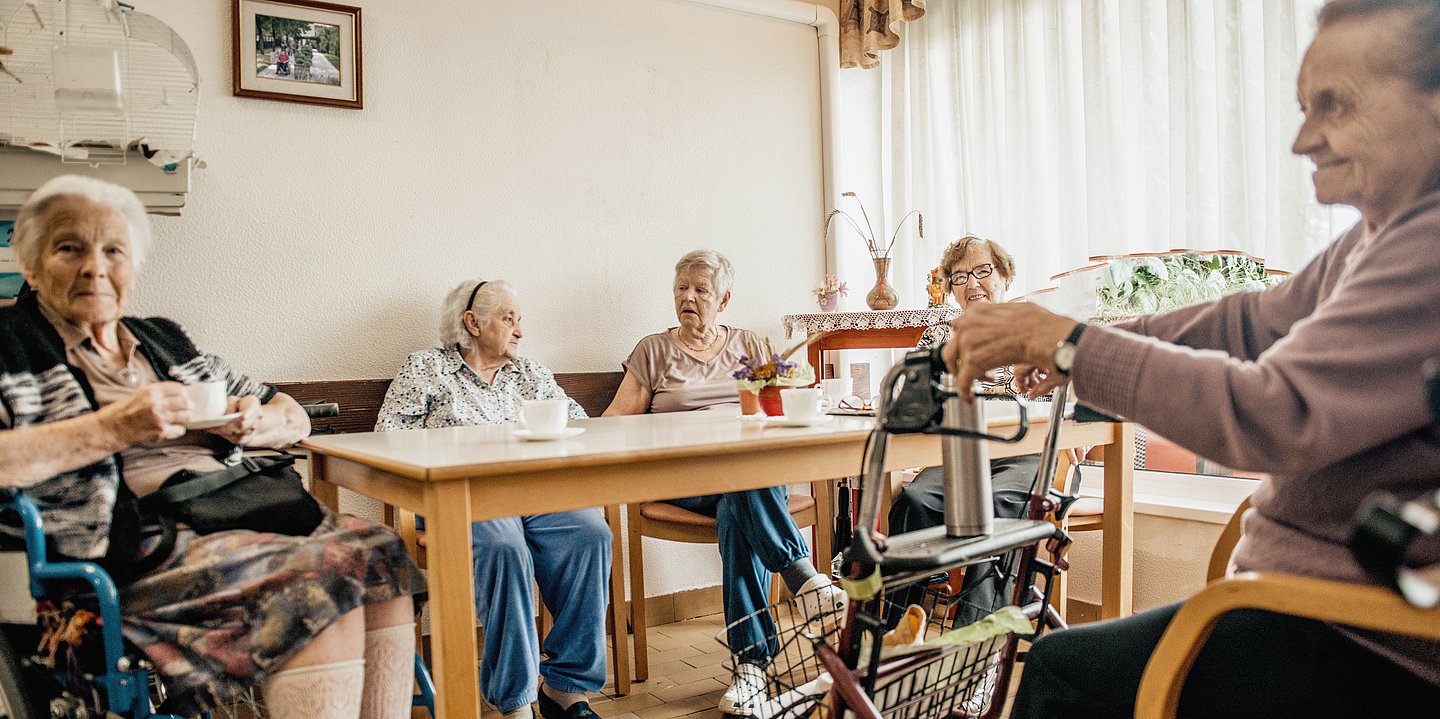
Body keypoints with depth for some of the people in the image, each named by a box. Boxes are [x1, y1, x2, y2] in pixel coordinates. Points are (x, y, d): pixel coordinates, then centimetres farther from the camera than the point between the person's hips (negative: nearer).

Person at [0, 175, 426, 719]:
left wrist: (259, 424, 3)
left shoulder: (165, 340, 25)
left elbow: (293, 417, 27)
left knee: (379, 552, -22)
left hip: (235, 519, 6)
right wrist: (111, 430, -17)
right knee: (326, 578, -29)